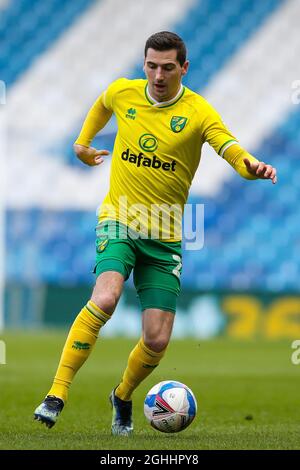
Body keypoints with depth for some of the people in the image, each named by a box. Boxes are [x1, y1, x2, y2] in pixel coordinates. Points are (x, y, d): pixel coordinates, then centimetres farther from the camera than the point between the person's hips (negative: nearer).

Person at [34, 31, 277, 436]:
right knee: (105, 299, -29)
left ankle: (123, 397, 29)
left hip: (165, 237, 0)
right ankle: (57, 395, -25)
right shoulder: (122, 93, 0)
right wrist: (82, 142, 31)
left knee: (157, 341, -3)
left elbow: (233, 151, -25)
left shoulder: (198, 112, -9)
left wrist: (252, 166, -45)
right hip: (119, 221, 0)